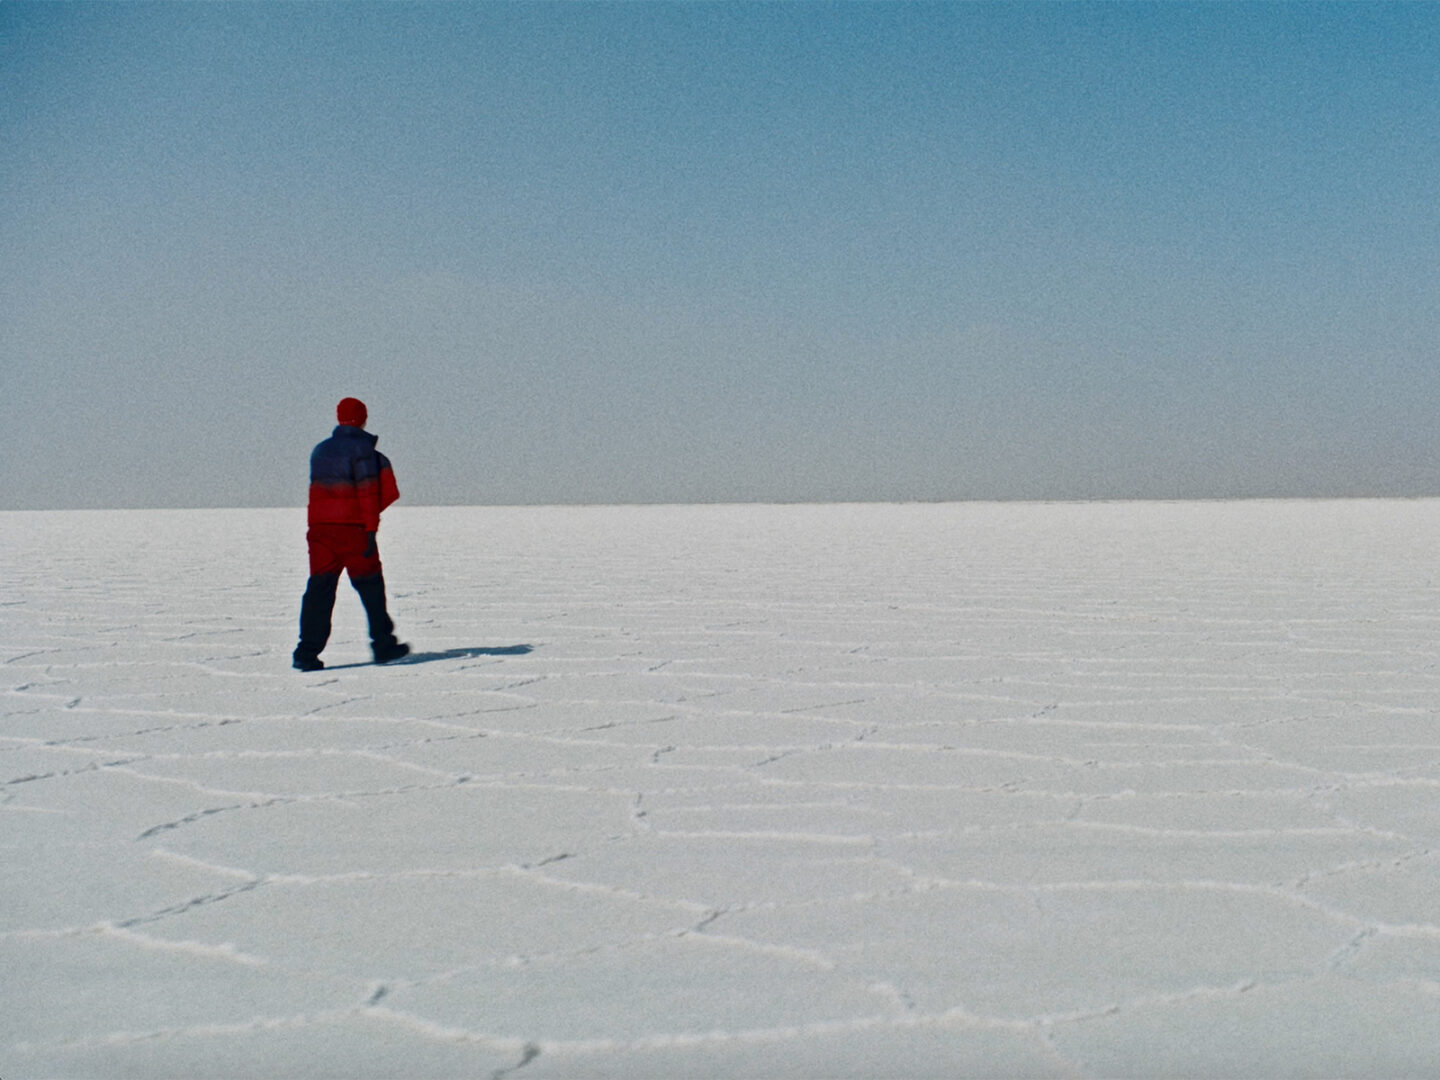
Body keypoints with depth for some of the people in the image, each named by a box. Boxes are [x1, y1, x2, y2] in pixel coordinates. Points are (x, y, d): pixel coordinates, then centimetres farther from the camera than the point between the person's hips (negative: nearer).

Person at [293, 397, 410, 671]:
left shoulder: (320, 450, 16)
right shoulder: (362, 448, -5)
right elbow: (368, 492, -9)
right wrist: (371, 530, -10)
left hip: (320, 527, 5)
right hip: (353, 528, -5)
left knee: (319, 589, 2)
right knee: (370, 586, 7)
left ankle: (307, 652, -6)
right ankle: (383, 645, 12)